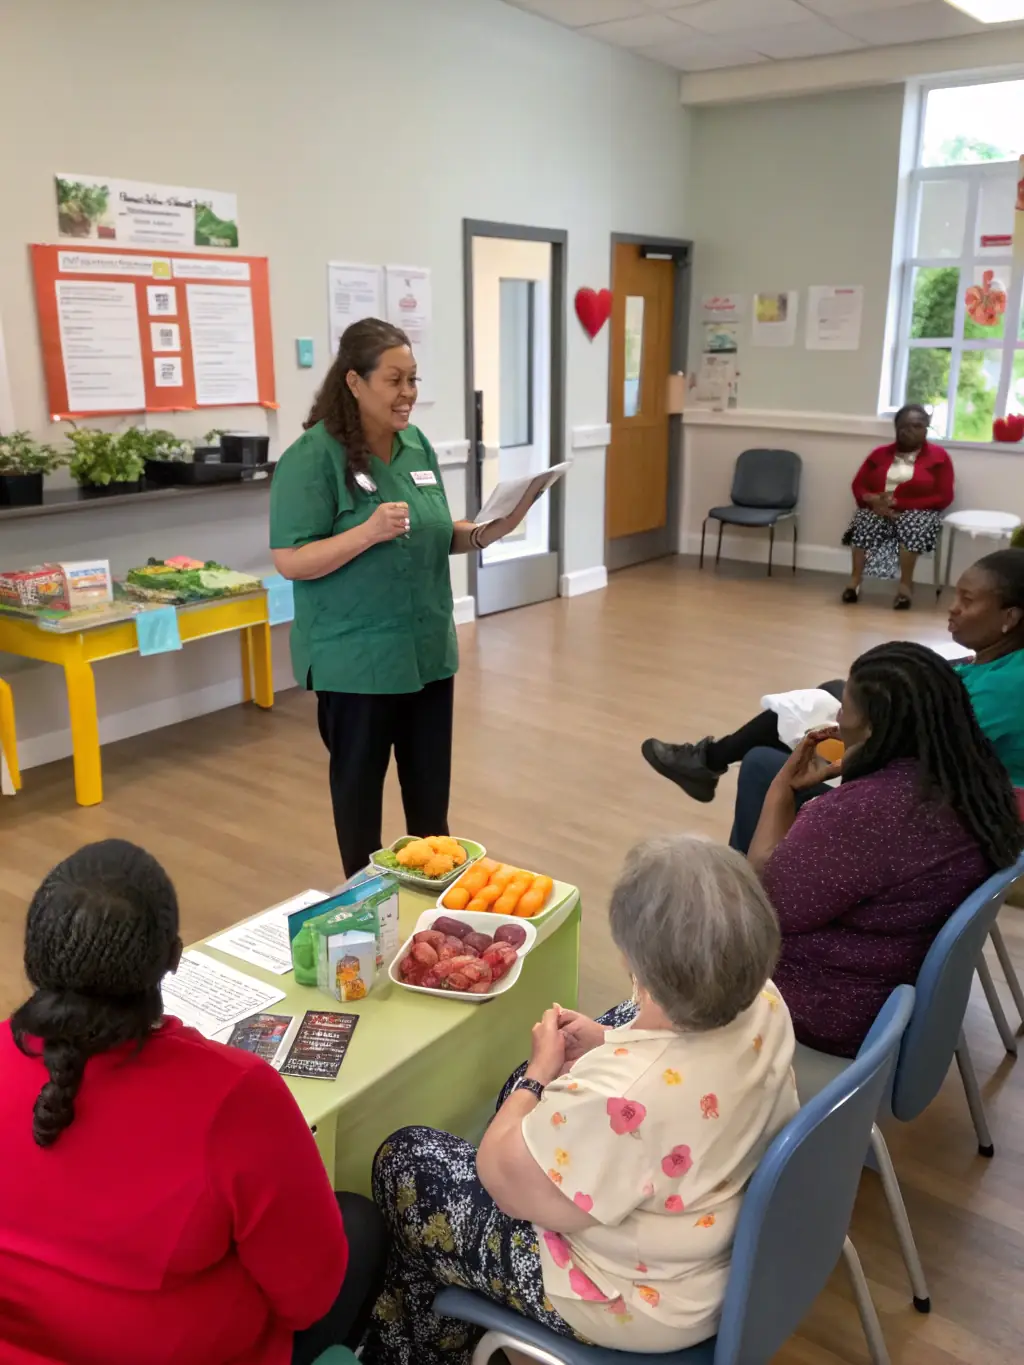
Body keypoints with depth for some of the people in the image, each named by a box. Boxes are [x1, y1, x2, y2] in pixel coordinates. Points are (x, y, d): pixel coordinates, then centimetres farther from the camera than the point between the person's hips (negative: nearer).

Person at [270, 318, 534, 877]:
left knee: (432, 788, 16)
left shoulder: (417, 445, 6)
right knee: (359, 785, 11)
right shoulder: (312, 457, -14)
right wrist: (370, 532, -29)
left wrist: (488, 532, -6)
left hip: (428, 650, 6)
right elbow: (290, 561, -17)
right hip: (356, 659, -6)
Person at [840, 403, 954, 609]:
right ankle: (856, 578, -30)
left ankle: (906, 583, -33)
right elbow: (858, 486, 9)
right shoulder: (880, 453, 13)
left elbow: (943, 498, -5)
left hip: (918, 512, -2)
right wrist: (874, 500, -16)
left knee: (913, 525, -37)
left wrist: (898, 503, -14)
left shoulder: (938, 456, 4)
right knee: (864, 523, -32)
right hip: (878, 509, 2)